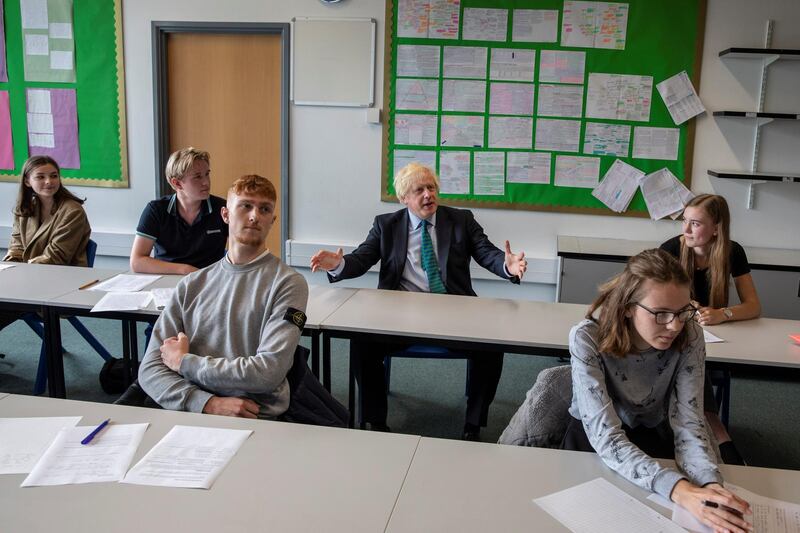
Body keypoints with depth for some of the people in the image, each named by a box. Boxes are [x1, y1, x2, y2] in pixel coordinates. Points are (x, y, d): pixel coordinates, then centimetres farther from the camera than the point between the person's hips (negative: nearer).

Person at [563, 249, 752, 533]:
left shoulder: (689, 337, -19)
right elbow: (606, 435, -34)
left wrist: (710, 485, -42)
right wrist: (679, 489, -48)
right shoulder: (587, 339, -29)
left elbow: (688, 423, -21)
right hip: (592, 438, -2)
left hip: (653, 435, 2)